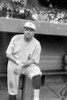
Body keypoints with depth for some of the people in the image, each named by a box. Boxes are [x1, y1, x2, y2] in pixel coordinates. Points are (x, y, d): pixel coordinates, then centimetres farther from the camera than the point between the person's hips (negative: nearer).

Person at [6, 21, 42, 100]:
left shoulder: (37, 44, -7)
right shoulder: (16, 38, -5)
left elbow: (34, 61, -7)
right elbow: (8, 54, -3)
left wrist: (22, 65, -23)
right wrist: (18, 61, -19)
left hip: (28, 65, -1)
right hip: (14, 64, 1)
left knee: (37, 72, -29)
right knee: (12, 86, -8)